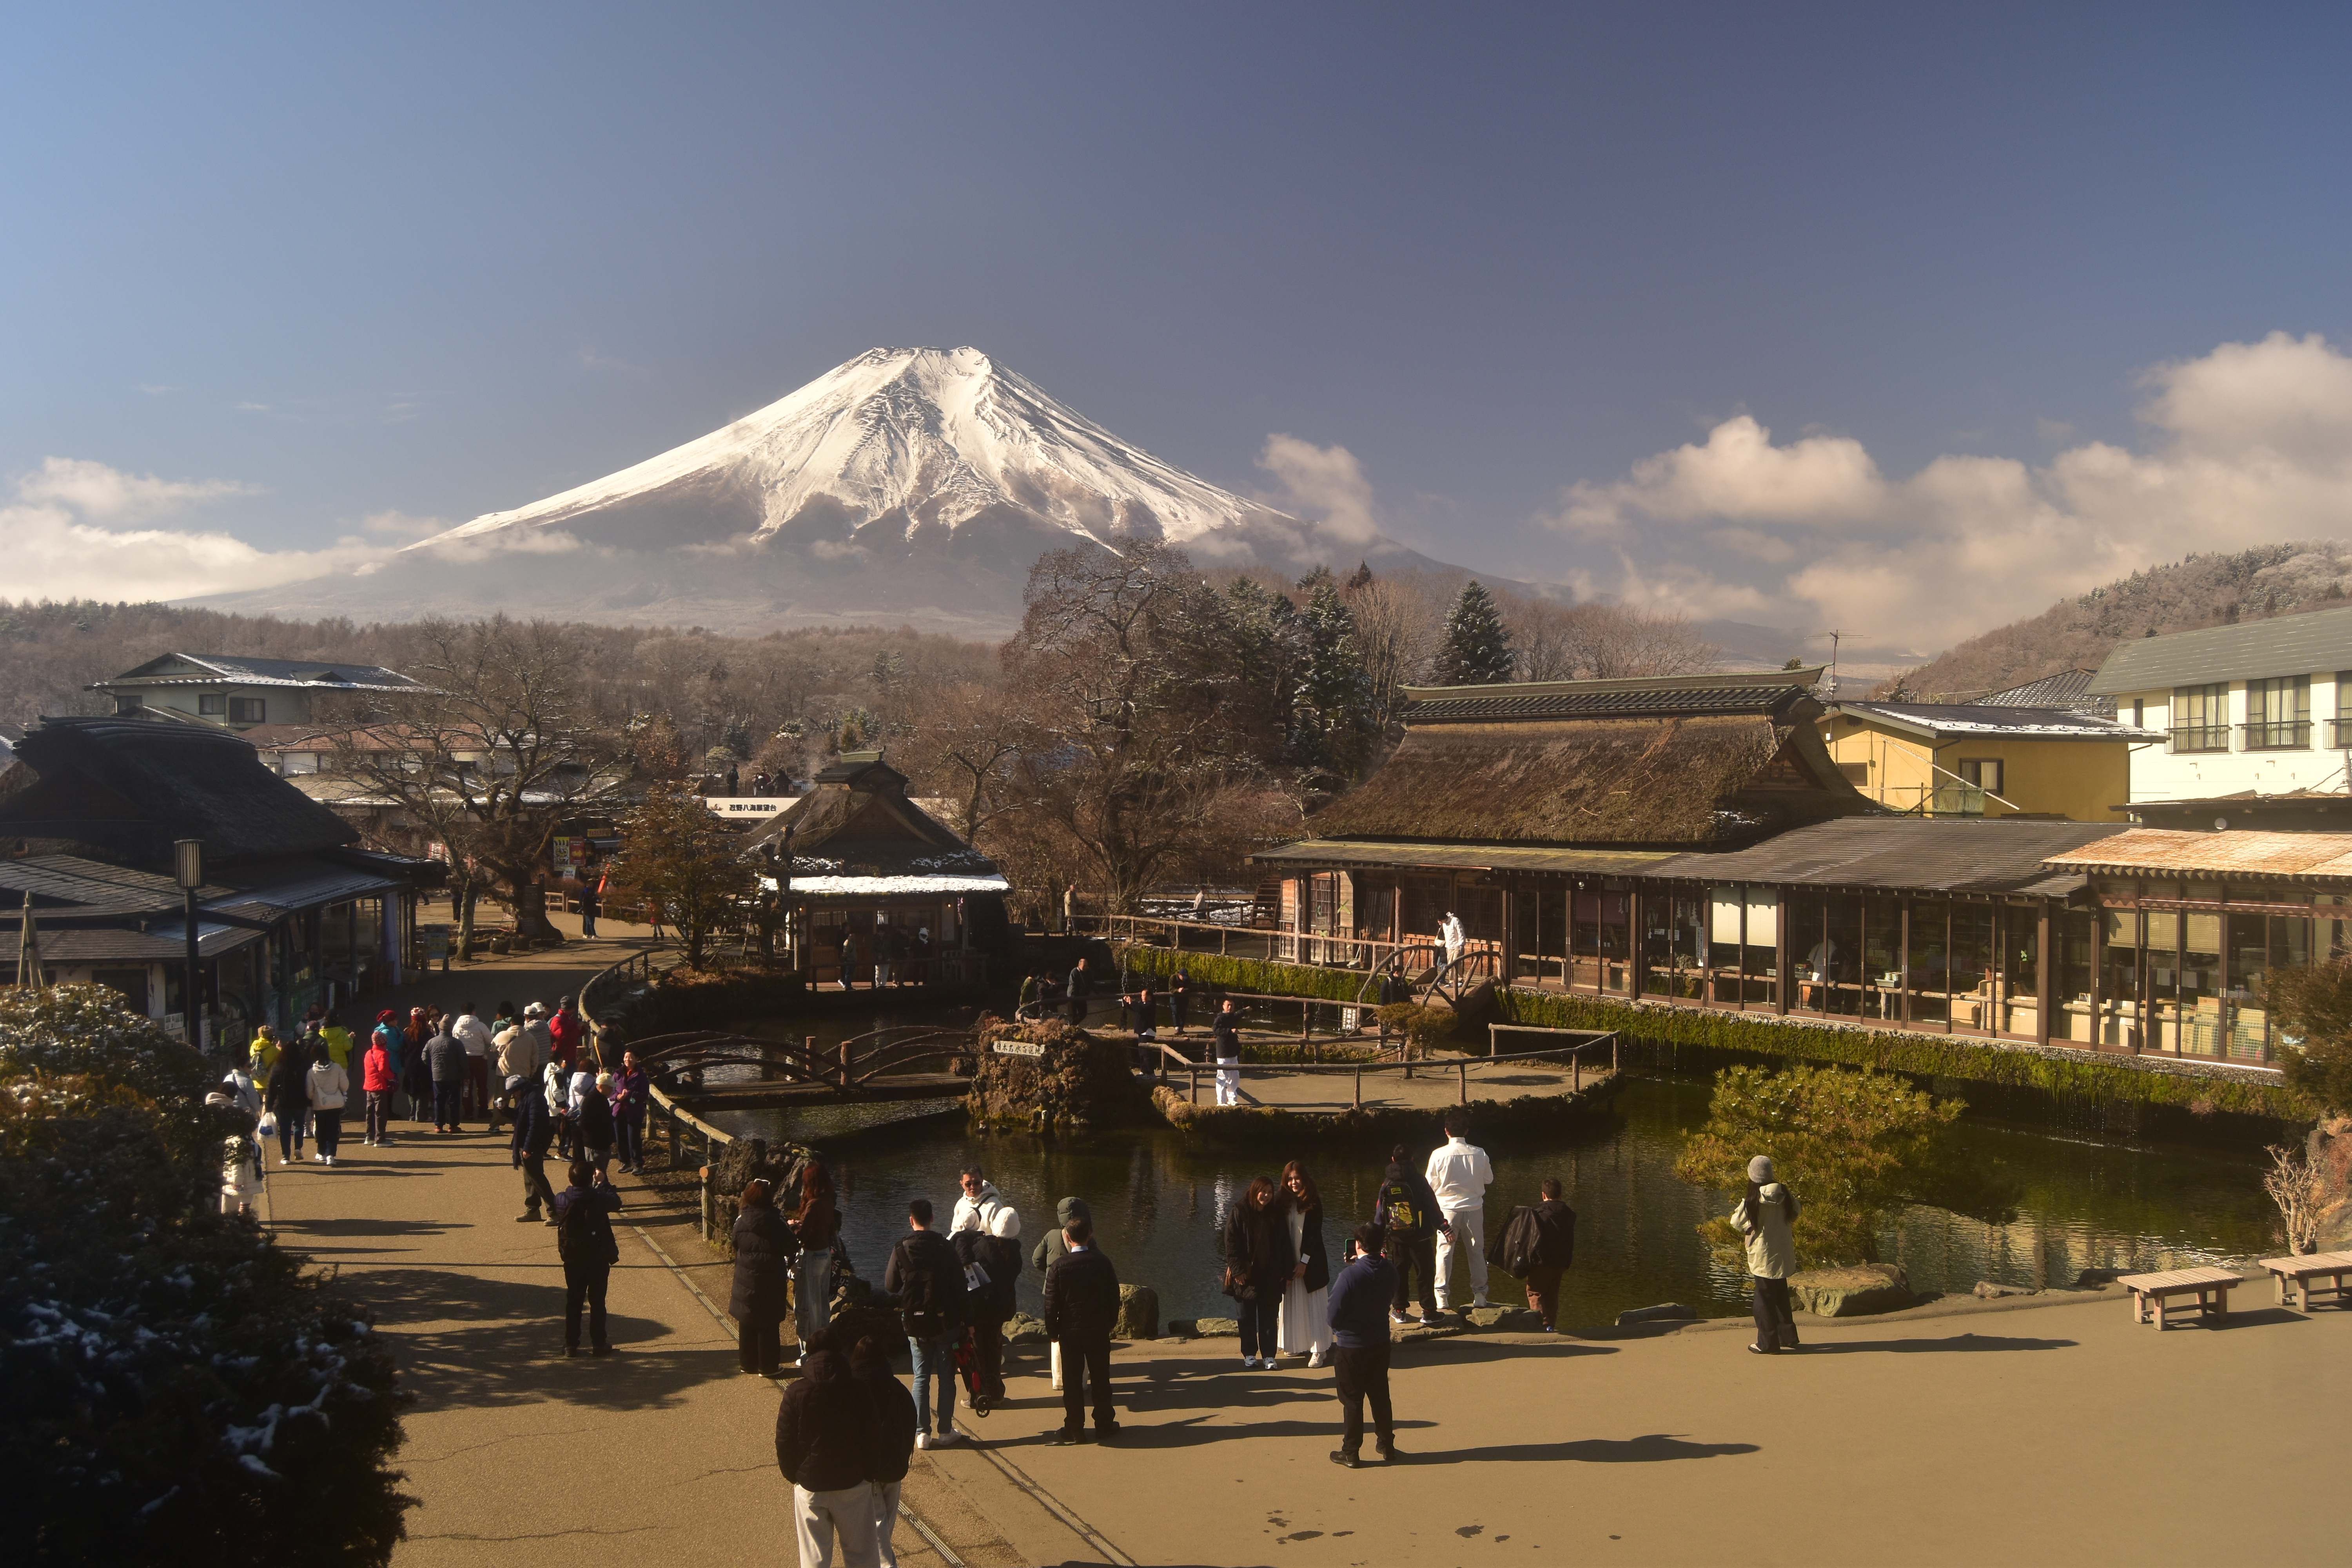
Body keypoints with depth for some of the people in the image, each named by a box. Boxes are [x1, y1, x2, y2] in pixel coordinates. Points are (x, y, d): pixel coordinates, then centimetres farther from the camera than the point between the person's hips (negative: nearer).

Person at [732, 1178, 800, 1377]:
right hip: (770, 1281, -4)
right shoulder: (775, 1221, -16)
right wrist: (790, 1230, 6)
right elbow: (792, 1248, -11)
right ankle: (768, 1366, 12)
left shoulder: (741, 1220, -4)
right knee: (768, 1325, 6)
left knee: (747, 1323, 16)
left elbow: (736, 1246, 8)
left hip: (745, 1280, 4)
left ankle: (748, 1363, 26)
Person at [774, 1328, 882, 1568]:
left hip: (810, 1484, 0)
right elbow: (873, 1438, -3)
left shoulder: (796, 1393, -10)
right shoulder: (858, 1390, -9)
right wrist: (869, 1474, 11)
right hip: (853, 1483, 0)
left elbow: (784, 1442, -6)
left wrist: (793, 1475, 9)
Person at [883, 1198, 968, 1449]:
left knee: (922, 1377, 9)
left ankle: (922, 1433, 6)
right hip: (946, 1322, -1)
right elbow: (960, 1285, -6)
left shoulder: (901, 1249, -7)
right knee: (946, 1376, 8)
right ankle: (945, 1431, 10)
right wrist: (961, 1318, 3)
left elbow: (890, 1286, 0)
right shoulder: (945, 1247, -7)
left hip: (916, 1324, 1)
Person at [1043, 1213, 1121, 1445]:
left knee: (1072, 1382, 7)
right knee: (1101, 1380, 10)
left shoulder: (1059, 1265, -10)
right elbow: (1114, 1296, 1)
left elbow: (1052, 1302, -7)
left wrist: (1052, 1331, 4)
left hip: (1070, 1332, -1)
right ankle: (1104, 1425, 16)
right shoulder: (1102, 1262, -6)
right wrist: (1111, 1323, 14)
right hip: (1099, 1330, 1)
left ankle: (1075, 1429, 11)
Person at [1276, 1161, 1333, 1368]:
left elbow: (1315, 1235, -8)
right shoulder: (1282, 1201, 1)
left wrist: (1304, 1262, -12)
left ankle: (1318, 1350, 1)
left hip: (1311, 1262, -3)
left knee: (1315, 1306, -1)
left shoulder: (1314, 1203, -7)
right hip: (1289, 1261, 3)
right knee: (1293, 1305, 8)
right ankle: (1297, 1345, 19)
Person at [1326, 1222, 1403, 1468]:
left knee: (1352, 1401, 7)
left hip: (1350, 1346, -5)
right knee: (1380, 1396, 19)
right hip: (1381, 1343, 5)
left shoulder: (1349, 1276, -25)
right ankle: (1388, 1446, 29)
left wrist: (1338, 1329, 4)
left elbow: (1334, 1316, -21)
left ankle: (1350, 1453, 15)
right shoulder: (1391, 1271, -7)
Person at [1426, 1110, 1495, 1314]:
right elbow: (1489, 1180, 5)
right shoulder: (1479, 1154, -9)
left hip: (1448, 1208, -1)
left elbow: (1431, 1185, -4)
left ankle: (1442, 1297, 8)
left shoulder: (1439, 1154, -13)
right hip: (1474, 1208, 2)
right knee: (1477, 1251, 13)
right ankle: (1479, 1295, 17)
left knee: (1445, 1251, 7)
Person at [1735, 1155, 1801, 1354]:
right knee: (1781, 1297, 21)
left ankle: (1768, 1344, 11)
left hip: (1764, 1258, -6)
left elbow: (1737, 1223, -10)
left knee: (1765, 1300, 5)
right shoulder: (1784, 1194, -5)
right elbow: (1795, 1213, 12)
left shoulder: (1754, 1201, -21)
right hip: (1784, 1255, 6)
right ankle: (1788, 1336, 29)